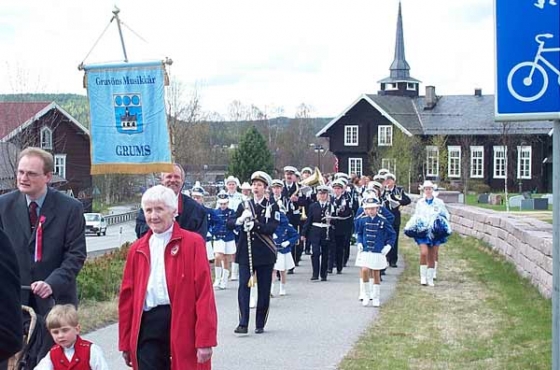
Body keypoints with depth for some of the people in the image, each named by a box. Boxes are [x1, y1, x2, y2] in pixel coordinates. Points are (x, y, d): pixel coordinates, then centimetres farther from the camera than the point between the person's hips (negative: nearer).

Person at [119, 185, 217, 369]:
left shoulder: (192, 243, -1)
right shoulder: (137, 249, 13)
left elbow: (204, 293, -6)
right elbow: (127, 295, 13)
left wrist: (205, 340, -12)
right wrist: (125, 342, 11)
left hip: (183, 326, -3)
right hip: (147, 327, 3)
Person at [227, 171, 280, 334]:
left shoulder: (272, 207, 3)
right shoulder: (244, 205, 11)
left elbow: (272, 227, -11)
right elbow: (229, 223, 3)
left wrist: (255, 225, -24)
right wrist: (240, 220, -18)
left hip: (265, 254, -1)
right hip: (245, 253, 1)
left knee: (264, 290, 4)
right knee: (243, 287, -8)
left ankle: (260, 324, 14)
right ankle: (243, 324, -9)